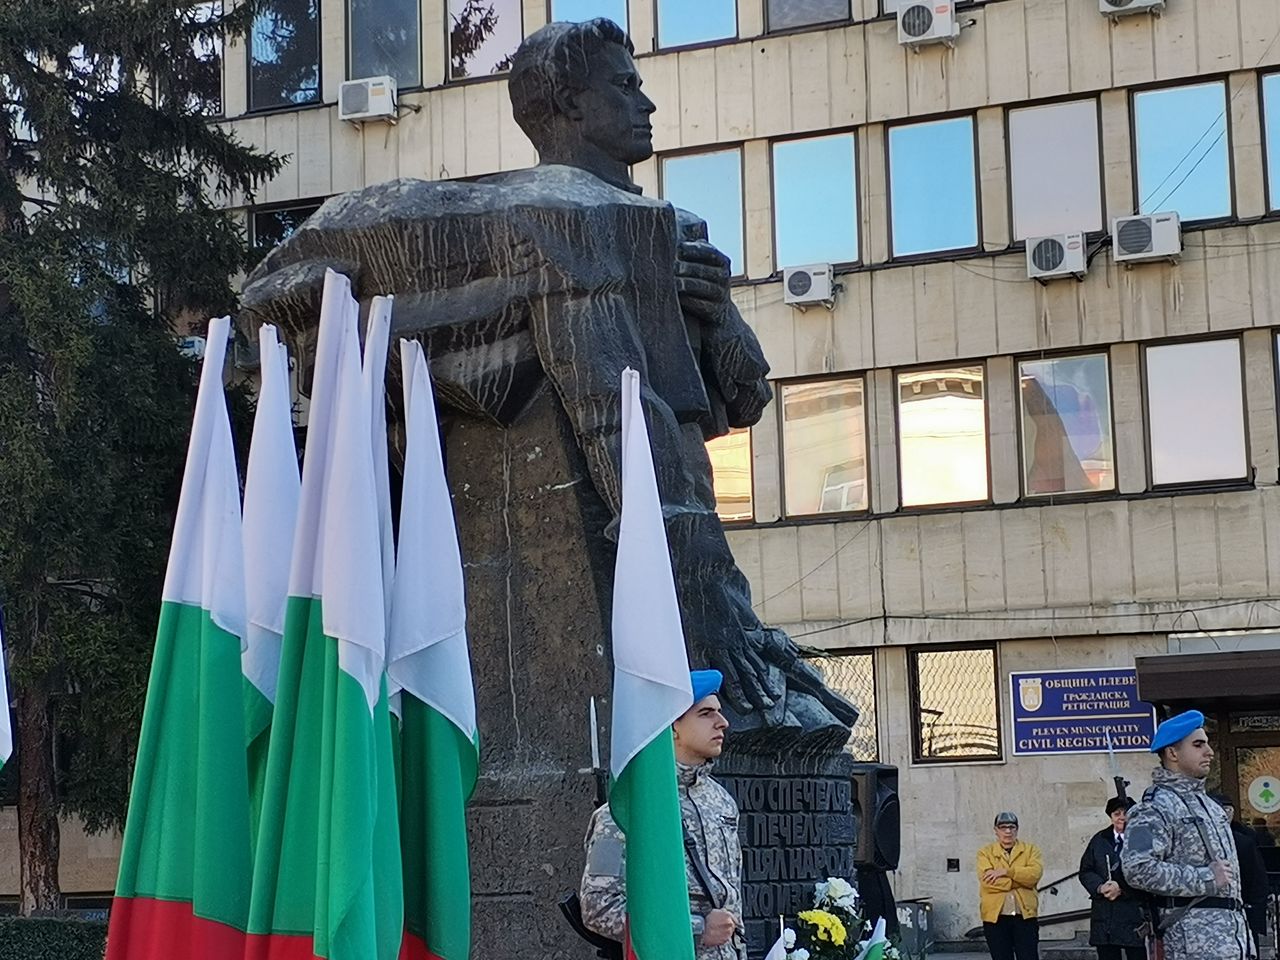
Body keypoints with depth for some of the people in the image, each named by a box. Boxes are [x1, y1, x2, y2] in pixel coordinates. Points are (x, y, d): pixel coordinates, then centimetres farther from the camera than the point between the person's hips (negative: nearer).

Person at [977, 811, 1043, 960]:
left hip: (1025, 915, 0)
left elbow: (1034, 873, -10)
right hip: (995, 916, 0)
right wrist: (1021, 880, -10)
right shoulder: (985, 853, 7)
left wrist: (1006, 871, -15)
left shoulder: (1031, 850, 9)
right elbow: (987, 880, -11)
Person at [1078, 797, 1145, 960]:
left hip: (1134, 911, -4)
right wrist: (1100, 887, -9)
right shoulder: (1099, 840, 13)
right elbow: (1085, 871, 10)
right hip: (1104, 914, 4)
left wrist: (1122, 889, -17)